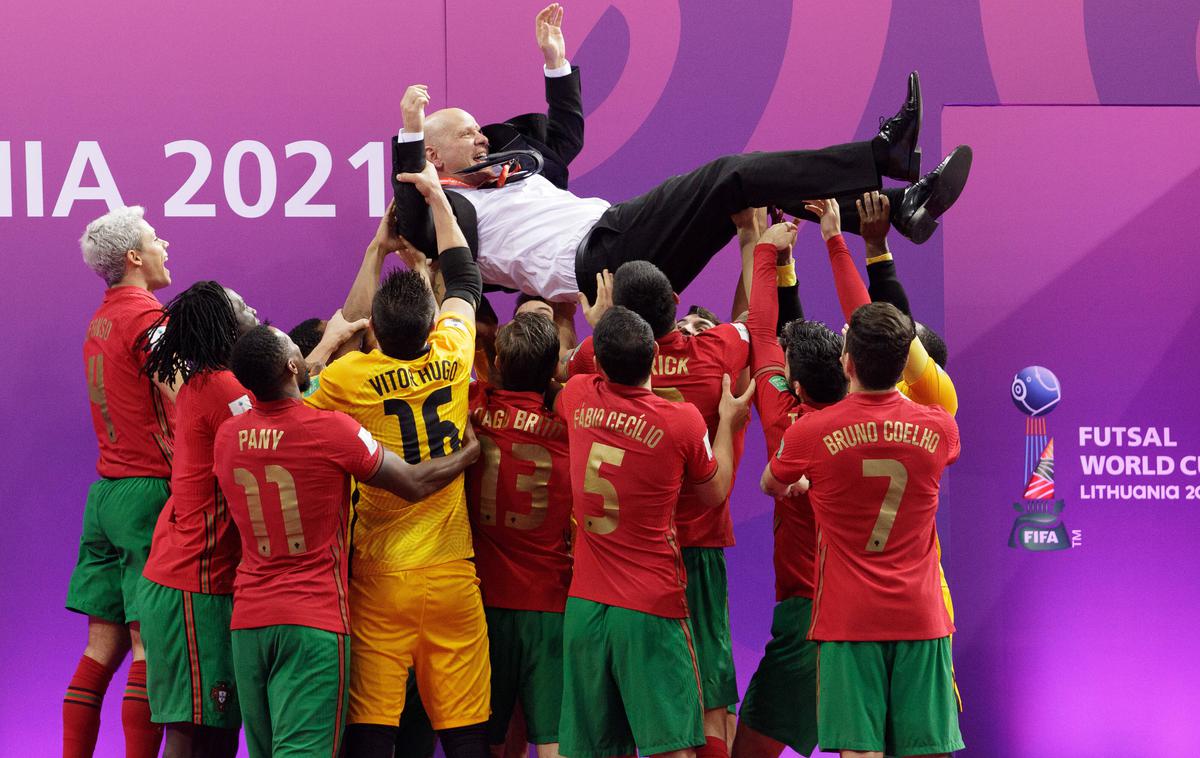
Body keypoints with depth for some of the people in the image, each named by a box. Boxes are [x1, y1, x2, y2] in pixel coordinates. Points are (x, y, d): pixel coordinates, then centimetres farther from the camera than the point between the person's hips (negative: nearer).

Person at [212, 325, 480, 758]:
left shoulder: (227, 437, 3)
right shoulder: (332, 430, -12)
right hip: (314, 622, -5)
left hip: (248, 620, 6)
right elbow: (415, 484, -1)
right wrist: (471, 451, 19)